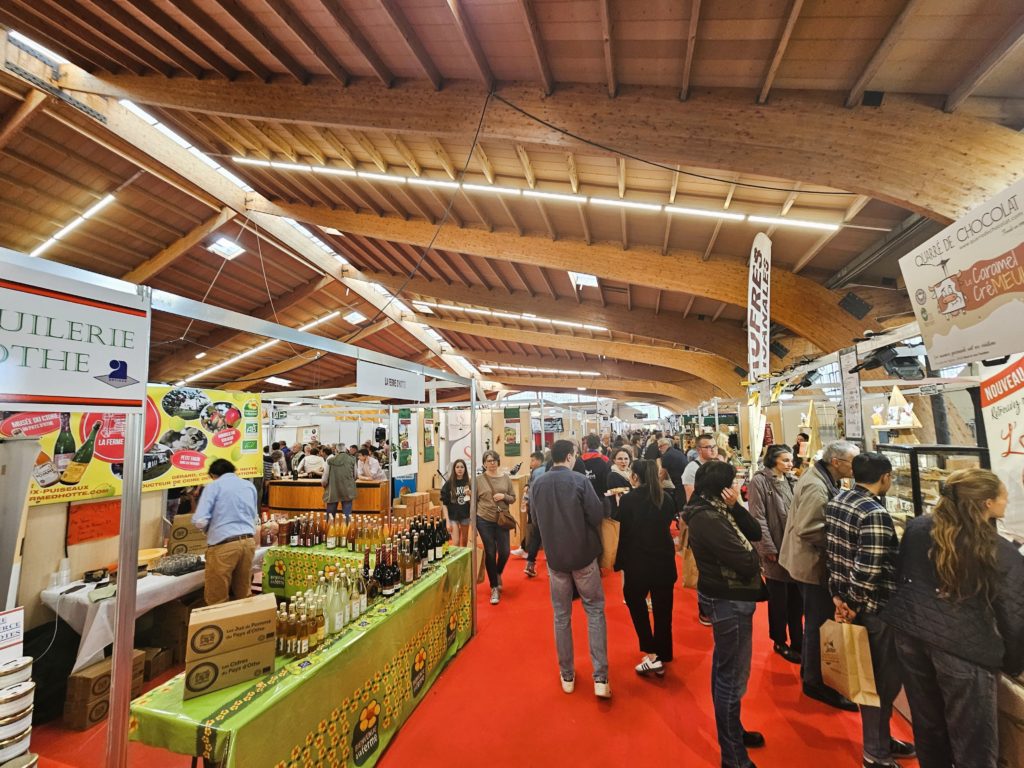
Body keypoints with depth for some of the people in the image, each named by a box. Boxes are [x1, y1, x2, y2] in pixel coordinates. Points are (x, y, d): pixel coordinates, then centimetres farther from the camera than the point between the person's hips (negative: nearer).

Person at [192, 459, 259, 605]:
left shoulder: (214, 486, 1)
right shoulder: (250, 486, 16)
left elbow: (199, 521, -8)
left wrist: (210, 527, 12)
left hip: (224, 545, -5)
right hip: (249, 542, 5)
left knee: (217, 600, 7)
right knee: (243, 596, 17)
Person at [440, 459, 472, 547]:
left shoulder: (469, 483, 0)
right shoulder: (449, 483, -7)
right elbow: (444, 503, -7)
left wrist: (470, 494, -15)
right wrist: (447, 521, -11)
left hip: (465, 515, 3)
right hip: (453, 516, -3)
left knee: (464, 541, 14)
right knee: (456, 543, -5)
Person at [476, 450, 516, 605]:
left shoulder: (506, 478, 0)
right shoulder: (479, 479, -5)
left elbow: (513, 498, 6)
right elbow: (474, 501, 1)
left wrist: (504, 496, -15)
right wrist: (473, 521, 0)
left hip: (502, 520, 2)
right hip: (484, 521, -2)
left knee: (504, 552, 2)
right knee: (490, 553, 5)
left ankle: (498, 574, 37)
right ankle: (494, 588, 21)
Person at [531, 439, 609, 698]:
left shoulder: (537, 484, -5)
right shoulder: (579, 480, -16)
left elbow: (536, 519, 5)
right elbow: (597, 516, -16)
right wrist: (580, 519, 4)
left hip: (555, 556, 3)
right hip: (583, 554, -3)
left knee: (561, 616, 16)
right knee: (595, 611, 13)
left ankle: (567, 676, 28)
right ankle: (600, 678, 11)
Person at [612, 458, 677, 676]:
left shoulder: (628, 500, -14)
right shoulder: (666, 499, -1)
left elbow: (622, 533, -9)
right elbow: (667, 526, 9)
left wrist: (620, 564, 1)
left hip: (638, 564, -4)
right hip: (664, 562, 4)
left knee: (635, 602, 16)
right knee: (662, 611, 15)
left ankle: (651, 654, 8)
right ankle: (661, 658, 26)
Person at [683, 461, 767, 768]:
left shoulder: (715, 511, 3)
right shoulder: (708, 519, -27)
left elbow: (755, 532, 0)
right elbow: (747, 563, -25)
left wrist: (736, 507, -12)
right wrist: (753, 556, -4)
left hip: (725, 597, 10)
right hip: (729, 601, -10)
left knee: (724, 668, 23)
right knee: (733, 677, 3)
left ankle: (731, 731, 42)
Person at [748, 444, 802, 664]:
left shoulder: (792, 481, 7)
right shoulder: (759, 481, -12)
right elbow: (758, 518, -14)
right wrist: (769, 548, -14)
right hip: (776, 550, -5)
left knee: (796, 598, 14)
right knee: (779, 599, 9)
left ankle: (797, 641, 28)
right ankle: (780, 642, 26)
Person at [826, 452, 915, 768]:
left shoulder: (836, 502, 3)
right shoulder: (876, 514, -24)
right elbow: (869, 570, -28)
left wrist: (837, 594, 8)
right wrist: (854, 605, -15)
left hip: (847, 600, 8)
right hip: (876, 609, -8)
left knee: (867, 675, 23)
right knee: (884, 679, 11)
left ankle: (880, 738, 41)